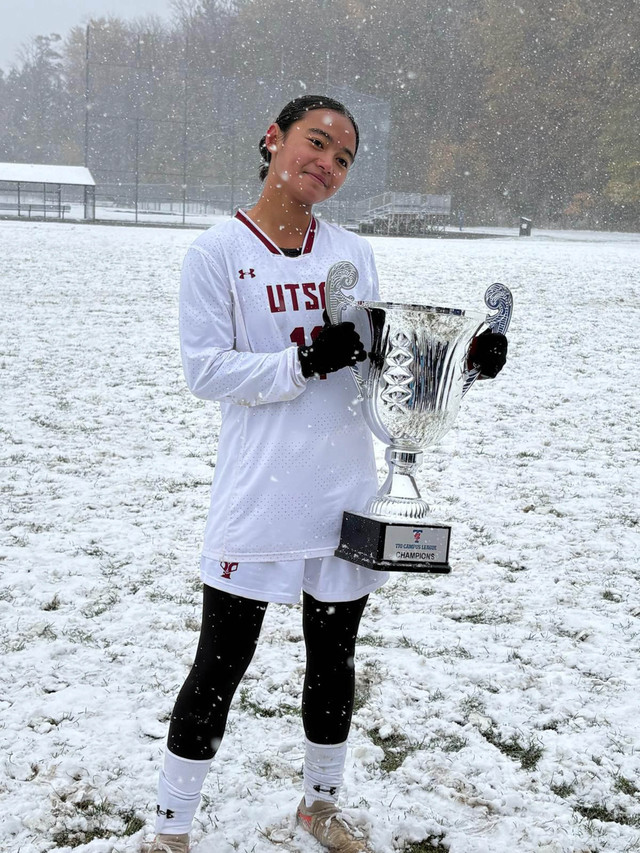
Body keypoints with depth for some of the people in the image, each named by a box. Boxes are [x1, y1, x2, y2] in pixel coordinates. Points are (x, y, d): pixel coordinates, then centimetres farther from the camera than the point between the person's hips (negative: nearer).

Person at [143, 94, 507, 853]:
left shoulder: (354, 253, 8)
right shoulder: (217, 252, -5)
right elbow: (205, 370, -11)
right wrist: (303, 364, -21)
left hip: (344, 494, 5)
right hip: (258, 499, -5)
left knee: (334, 661, 18)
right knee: (219, 668, 3)